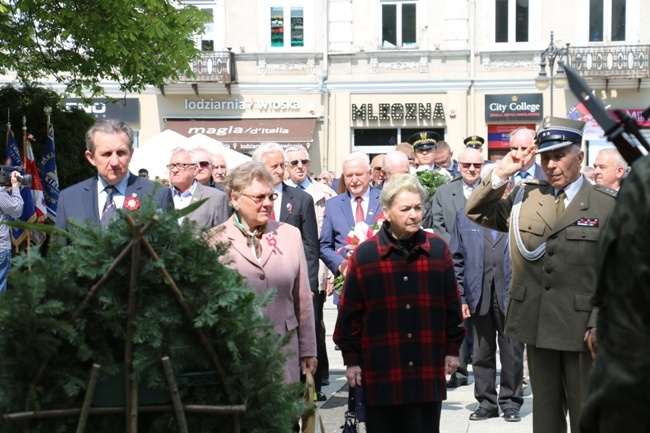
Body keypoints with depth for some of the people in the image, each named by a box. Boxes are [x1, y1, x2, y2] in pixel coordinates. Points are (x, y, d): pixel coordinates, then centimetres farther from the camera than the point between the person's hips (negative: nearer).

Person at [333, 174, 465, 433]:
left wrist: (452, 348, 9)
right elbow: (350, 312, 1)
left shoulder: (438, 249, 3)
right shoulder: (364, 255, -3)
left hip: (428, 368, 1)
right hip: (380, 370, -1)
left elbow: (451, 303, 9)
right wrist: (351, 359, 1)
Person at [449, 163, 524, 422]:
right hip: (478, 296, 2)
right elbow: (456, 260, 8)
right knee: (482, 354, 8)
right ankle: (486, 403, 18)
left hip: (511, 295, -2)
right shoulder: (465, 217, 10)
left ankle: (510, 403, 17)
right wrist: (460, 297, 1)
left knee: (512, 354, 6)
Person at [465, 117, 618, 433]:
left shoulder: (606, 205, -3)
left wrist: (600, 322, -12)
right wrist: (501, 173, -5)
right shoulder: (526, 196, 7)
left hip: (581, 326, -3)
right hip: (536, 322, 3)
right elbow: (476, 212, 7)